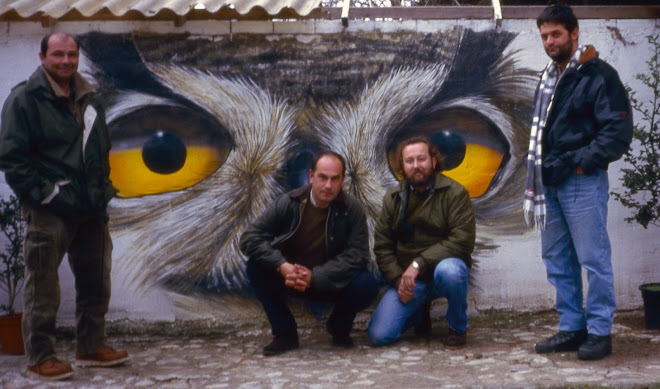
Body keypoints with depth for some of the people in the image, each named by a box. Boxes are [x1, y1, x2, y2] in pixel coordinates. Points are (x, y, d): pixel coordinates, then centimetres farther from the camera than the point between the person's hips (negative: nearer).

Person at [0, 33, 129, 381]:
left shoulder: (87, 98, 14)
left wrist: (102, 189, 13)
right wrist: (45, 194, -16)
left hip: (91, 209, 7)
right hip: (48, 212, -7)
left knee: (95, 282, 14)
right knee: (43, 287, 0)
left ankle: (91, 347, 28)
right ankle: (39, 358, 12)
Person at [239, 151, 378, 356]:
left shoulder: (351, 209, -14)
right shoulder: (289, 203, -12)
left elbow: (358, 255, -19)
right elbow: (249, 238, -15)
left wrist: (315, 276, -29)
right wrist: (282, 266, -31)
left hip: (332, 283, -1)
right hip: (289, 277, 1)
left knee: (366, 284, -29)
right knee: (256, 266, -24)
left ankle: (339, 327, 6)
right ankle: (285, 332, -5)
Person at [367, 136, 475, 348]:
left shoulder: (455, 193, -7)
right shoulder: (393, 198, 6)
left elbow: (462, 241, -18)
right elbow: (382, 245, 5)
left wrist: (419, 263, -23)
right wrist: (398, 279, -10)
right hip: (406, 277, 3)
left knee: (449, 270, -40)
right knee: (379, 335, -13)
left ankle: (458, 328, -9)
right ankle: (421, 311, 21)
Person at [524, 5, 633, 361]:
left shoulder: (599, 75, -9)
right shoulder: (549, 78, 16)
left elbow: (619, 130, -15)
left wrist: (583, 162, -15)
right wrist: (537, 173, 14)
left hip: (581, 183, -8)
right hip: (550, 184, 8)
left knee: (594, 259, -2)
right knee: (557, 261, 12)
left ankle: (600, 332, 9)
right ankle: (571, 328, 22)